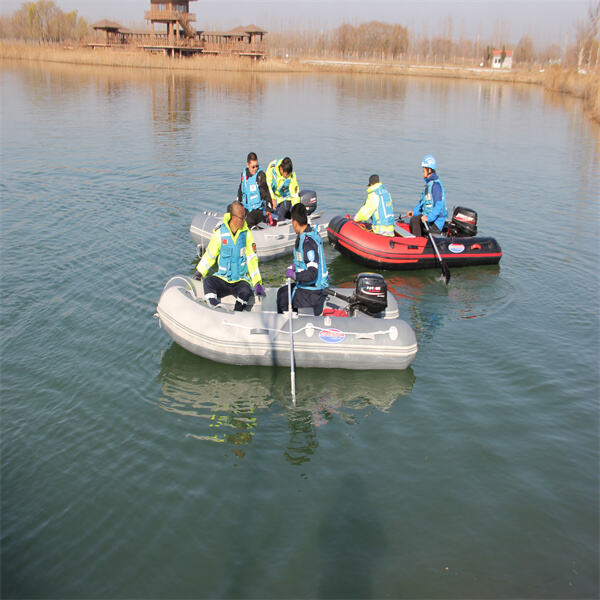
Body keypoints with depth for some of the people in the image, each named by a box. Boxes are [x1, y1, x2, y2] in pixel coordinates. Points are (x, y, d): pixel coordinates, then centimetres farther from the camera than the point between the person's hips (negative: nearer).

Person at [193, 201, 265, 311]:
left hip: (241, 280, -1)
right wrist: (199, 272, 13)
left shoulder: (247, 234, -2)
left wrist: (257, 283, -9)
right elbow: (209, 255, 11)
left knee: (246, 292, -33)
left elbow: (252, 259, -2)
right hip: (222, 278, 1)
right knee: (208, 281, -28)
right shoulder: (220, 232, -2)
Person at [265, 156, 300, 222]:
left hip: (285, 198, -2)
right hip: (272, 195, 2)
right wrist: (272, 199, -16)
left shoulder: (292, 177, -26)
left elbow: (295, 195, -21)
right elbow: (268, 184, -14)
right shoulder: (272, 167, -25)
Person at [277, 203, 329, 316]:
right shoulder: (312, 233, 4)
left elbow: (312, 274, -30)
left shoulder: (307, 242, -27)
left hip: (310, 293, -10)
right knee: (281, 292, 24)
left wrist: (293, 275, -18)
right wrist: (295, 266, 9)